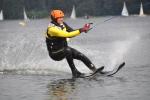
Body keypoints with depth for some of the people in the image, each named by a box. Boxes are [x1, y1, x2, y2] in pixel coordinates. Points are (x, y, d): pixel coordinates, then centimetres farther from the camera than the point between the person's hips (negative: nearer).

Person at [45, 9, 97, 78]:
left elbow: (72, 32, 3)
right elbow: (67, 35, -32)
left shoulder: (62, 24, 1)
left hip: (64, 48, 8)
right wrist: (80, 30, -32)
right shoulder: (52, 29, -25)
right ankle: (74, 72, -29)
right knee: (67, 50, -35)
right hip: (55, 53, -8)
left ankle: (95, 70, 0)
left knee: (81, 56, -6)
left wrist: (83, 29, -13)